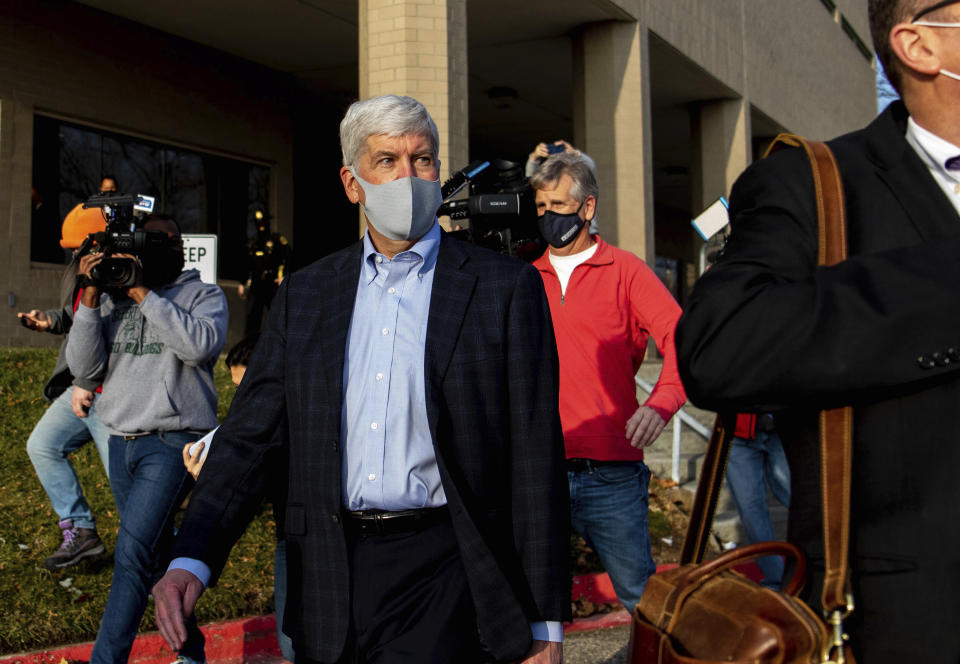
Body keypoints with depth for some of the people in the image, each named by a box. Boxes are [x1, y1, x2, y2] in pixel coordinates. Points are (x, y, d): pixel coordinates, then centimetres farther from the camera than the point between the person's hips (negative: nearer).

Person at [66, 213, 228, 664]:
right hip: (121, 441, 6)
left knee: (133, 552, -16)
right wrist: (91, 297, -7)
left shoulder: (204, 295, 1)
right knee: (158, 553, 13)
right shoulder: (113, 298, 11)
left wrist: (144, 293, -17)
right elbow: (84, 367, 3)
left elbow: (200, 344, -20)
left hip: (172, 442, -5)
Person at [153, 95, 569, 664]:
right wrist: (191, 561, -7)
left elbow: (535, 459, -3)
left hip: (439, 577, -3)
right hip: (327, 579, 4)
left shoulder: (506, 287, -2)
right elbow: (248, 435, 8)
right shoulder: (305, 293, 9)